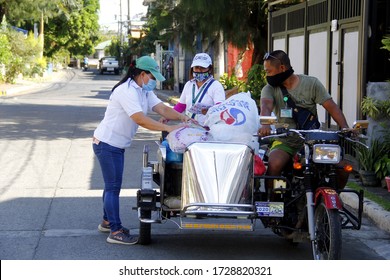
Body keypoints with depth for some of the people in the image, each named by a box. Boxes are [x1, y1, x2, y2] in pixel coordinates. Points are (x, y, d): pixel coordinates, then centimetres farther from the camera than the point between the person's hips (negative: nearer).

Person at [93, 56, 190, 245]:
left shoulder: (144, 91, 9)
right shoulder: (127, 91, -22)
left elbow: (162, 109, 2)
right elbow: (141, 120, -30)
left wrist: (181, 117, -16)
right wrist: (168, 128, -32)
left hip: (116, 145, 10)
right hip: (107, 143, -10)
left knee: (112, 185, 19)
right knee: (113, 186, -8)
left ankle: (107, 222, 33)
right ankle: (115, 232, -4)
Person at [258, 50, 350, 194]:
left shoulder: (311, 83, 3)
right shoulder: (270, 89, 4)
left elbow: (331, 106, -3)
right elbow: (266, 106, -17)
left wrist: (345, 128, -19)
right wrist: (265, 125, -40)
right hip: (285, 142, 0)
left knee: (343, 169, -15)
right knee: (274, 165, -33)